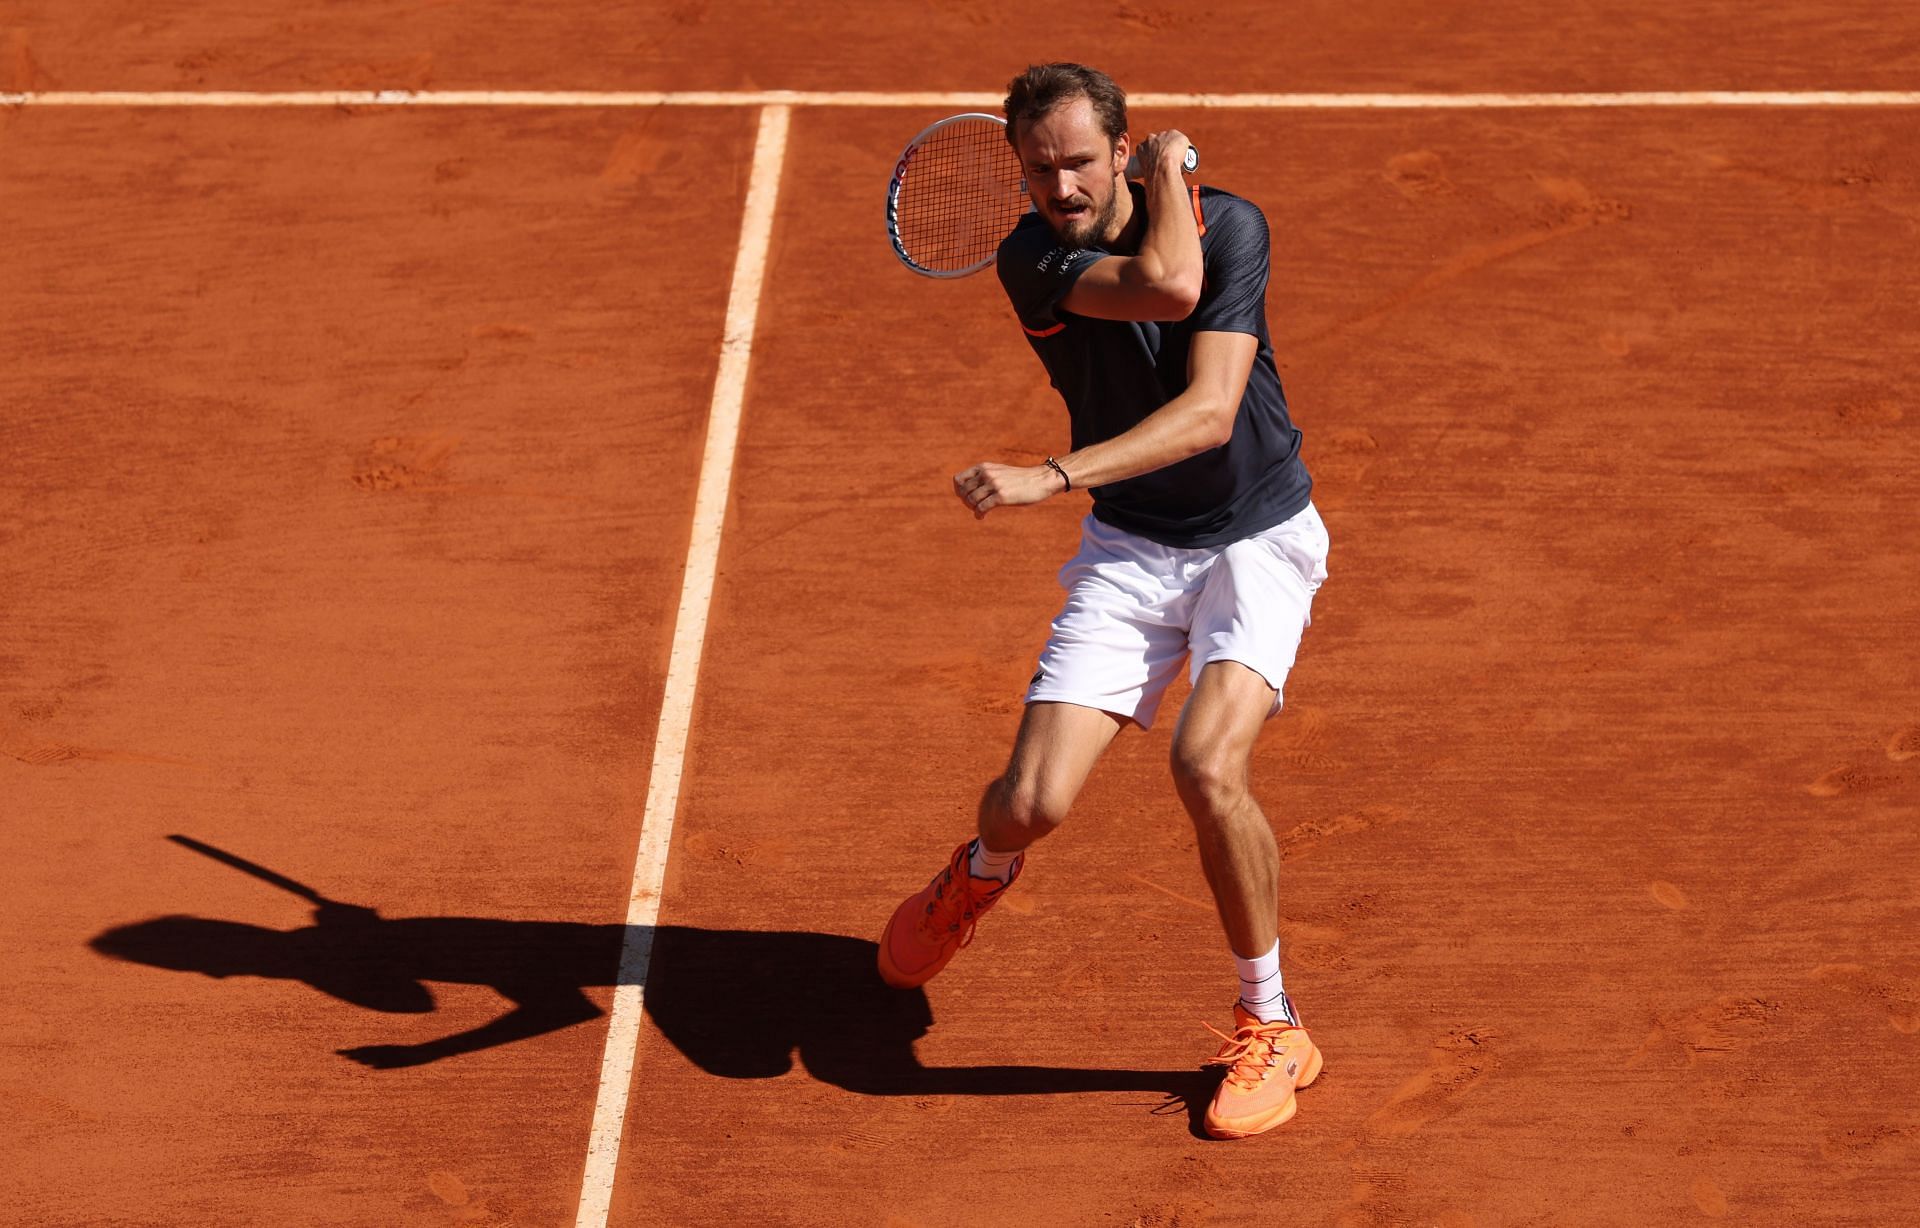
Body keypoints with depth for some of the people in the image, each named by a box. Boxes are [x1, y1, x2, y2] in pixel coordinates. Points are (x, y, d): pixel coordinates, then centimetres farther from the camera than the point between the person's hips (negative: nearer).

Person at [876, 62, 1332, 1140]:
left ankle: (1271, 1027, -5)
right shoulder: (1033, 259, -13)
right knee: (1035, 801, -11)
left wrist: (1050, 478, -35)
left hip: (1258, 537, -2)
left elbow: (1209, 411, -26)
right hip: (1129, 550, 2)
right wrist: (1168, 183, -15)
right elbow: (1165, 284, -33)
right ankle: (984, 870, 31)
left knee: (1209, 768, -28)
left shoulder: (1230, 226, -15)